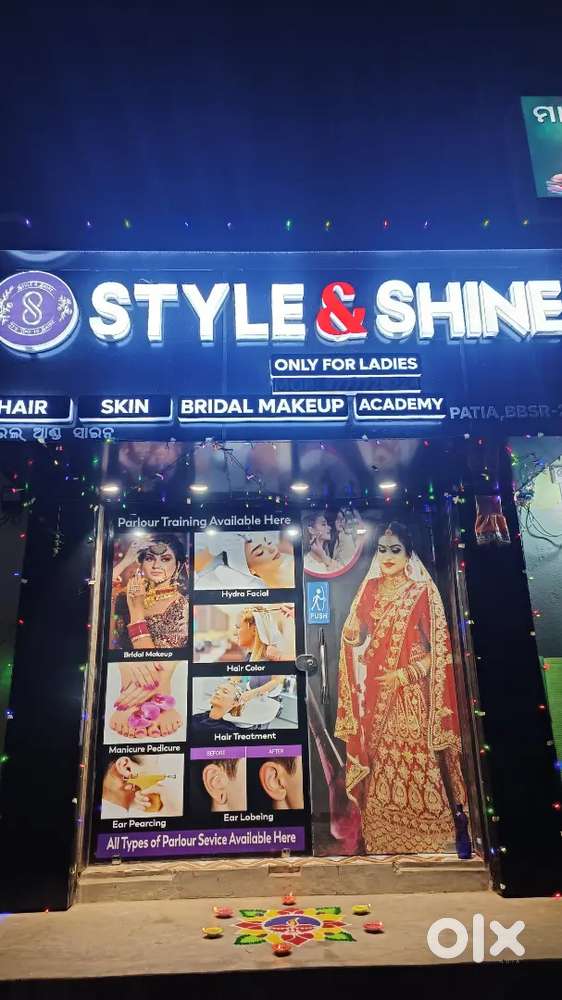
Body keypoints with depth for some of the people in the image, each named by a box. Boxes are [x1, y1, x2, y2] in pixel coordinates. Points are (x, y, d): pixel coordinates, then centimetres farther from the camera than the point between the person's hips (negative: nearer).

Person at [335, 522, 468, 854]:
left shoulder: (423, 592, -5)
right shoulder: (369, 590, 8)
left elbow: (438, 649, -6)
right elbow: (353, 638, 12)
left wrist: (406, 673, -14)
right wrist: (353, 634, -9)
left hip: (409, 696, -4)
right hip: (373, 696, 4)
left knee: (415, 764, -4)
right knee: (378, 768, 9)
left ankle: (428, 841, 13)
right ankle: (382, 840, 24)